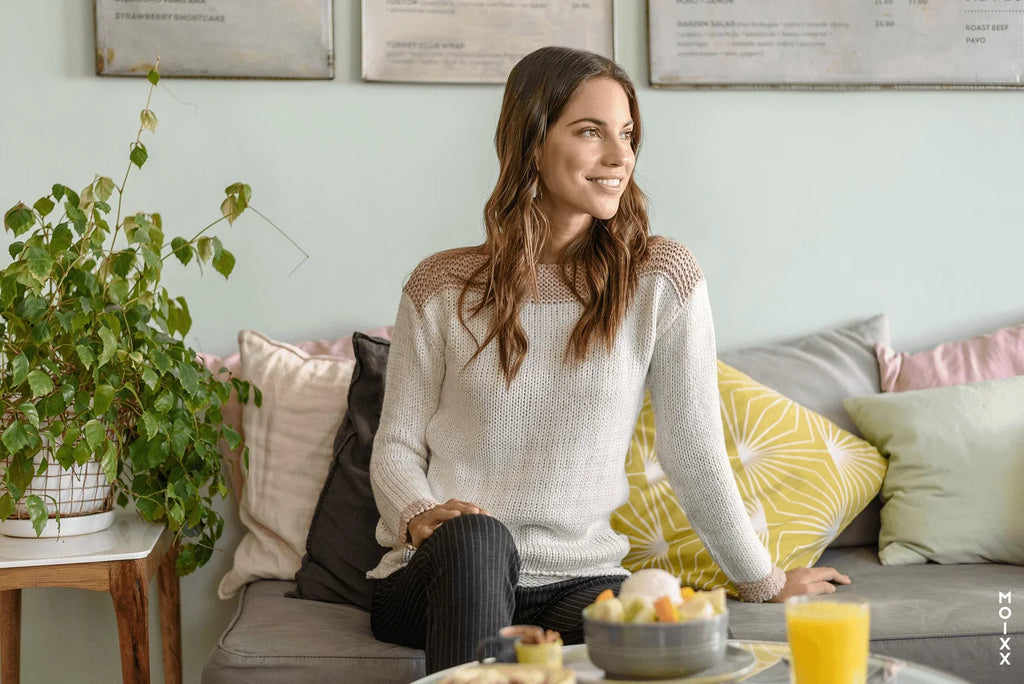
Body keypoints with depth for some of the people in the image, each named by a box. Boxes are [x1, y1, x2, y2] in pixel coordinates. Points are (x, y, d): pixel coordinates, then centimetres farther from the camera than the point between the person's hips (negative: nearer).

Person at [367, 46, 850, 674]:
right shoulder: (442, 288, 3)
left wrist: (764, 580, 9)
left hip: (577, 580, -1)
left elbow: (694, 452, 4)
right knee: (475, 536, -34)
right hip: (441, 576, 2)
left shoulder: (661, 279, -1)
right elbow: (396, 446, 6)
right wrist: (420, 513, -15)